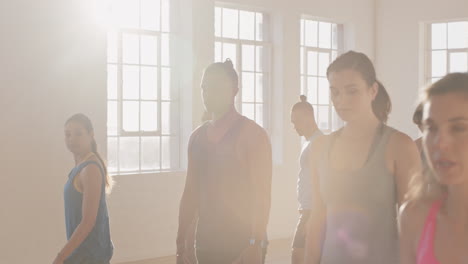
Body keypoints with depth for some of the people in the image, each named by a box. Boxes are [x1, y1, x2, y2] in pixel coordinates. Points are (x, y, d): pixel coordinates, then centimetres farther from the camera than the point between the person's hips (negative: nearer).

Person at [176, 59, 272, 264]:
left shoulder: (253, 134, -7)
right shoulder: (198, 137, 8)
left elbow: (262, 195, -11)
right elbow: (191, 192, 11)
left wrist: (255, 244, -16)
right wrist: (182, 240, 8)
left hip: (241, 243, -5)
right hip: (206, 242, 5)